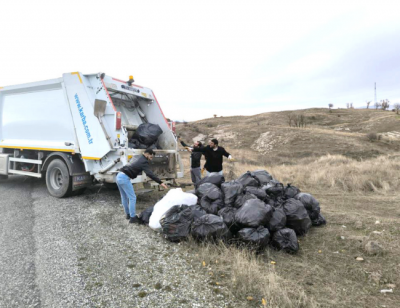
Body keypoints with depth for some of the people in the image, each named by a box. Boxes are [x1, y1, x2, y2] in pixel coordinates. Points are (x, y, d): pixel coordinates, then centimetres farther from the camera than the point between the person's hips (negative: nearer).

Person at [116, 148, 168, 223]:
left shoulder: (140, 159, 21)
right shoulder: (144, 162, -10)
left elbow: (148, 173, 26)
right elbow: (150, 174, -23)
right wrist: (160, 182, -28)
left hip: (119, 176, 10)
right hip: (125, 178, -10)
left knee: (124, 197, 19)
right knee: (132, 197, -3)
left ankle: (128, 214, 32)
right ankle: (132, 217, 1)